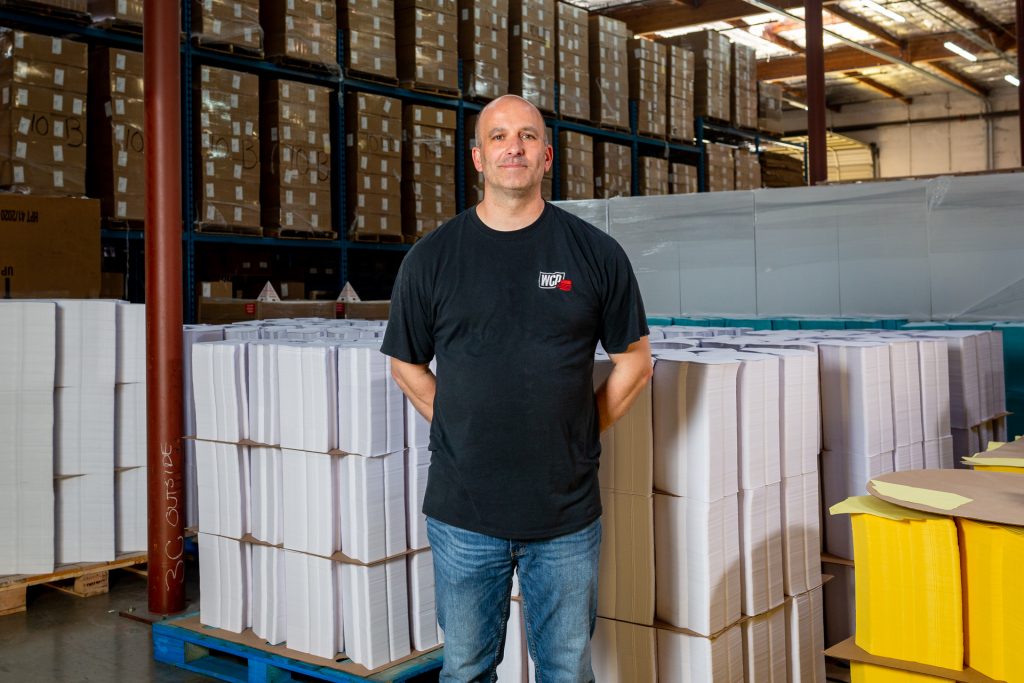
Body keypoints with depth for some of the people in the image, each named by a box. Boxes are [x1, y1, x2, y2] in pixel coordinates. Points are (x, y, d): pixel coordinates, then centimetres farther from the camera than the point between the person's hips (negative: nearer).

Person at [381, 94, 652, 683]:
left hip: (567, 511, 0)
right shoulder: (432, 258, 1)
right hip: (463, 513, 1)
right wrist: (458, 428, 3)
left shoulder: (596, 253, 0)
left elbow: (635, 362, 7)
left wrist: (583, 430, 2)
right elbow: (406, 364, 11)